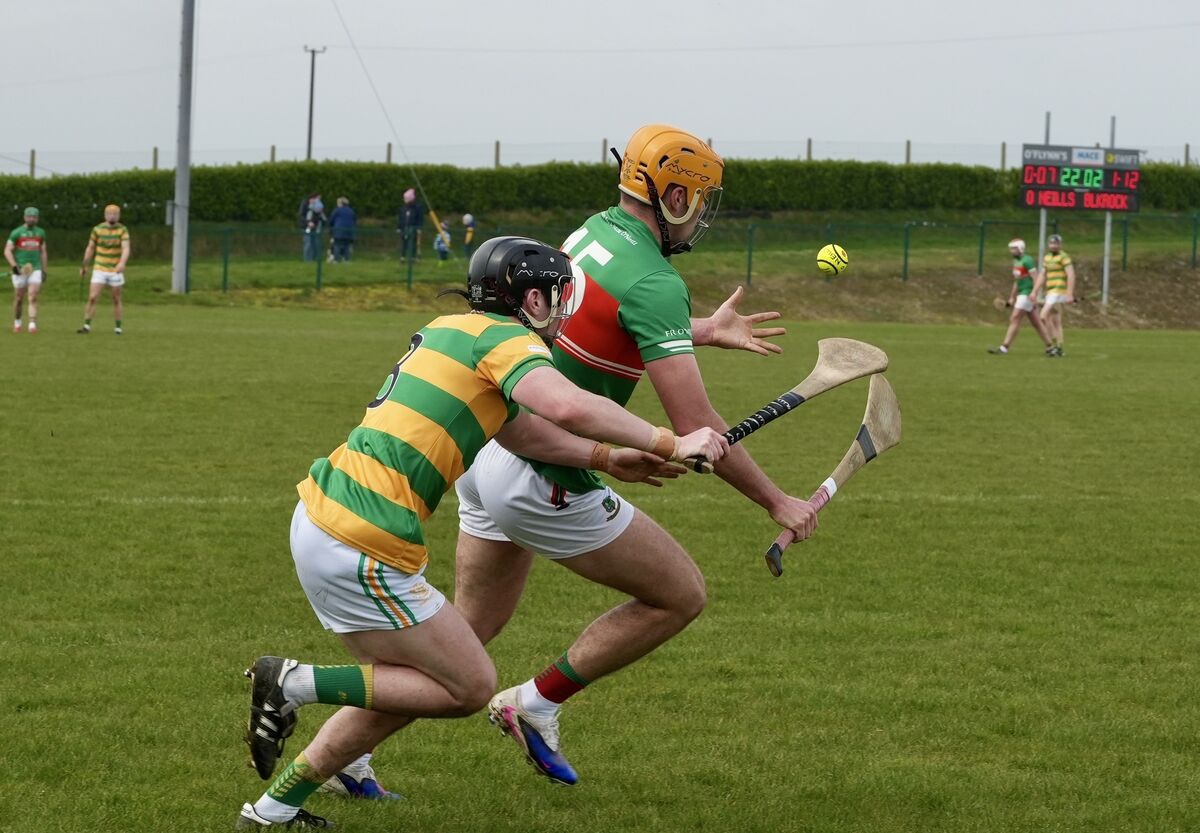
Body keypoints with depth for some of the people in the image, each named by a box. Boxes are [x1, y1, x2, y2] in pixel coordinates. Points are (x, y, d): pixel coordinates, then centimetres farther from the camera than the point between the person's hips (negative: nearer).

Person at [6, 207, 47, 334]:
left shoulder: (40, 232, 10)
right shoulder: (16, 232, -2)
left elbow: (43, 252, 18)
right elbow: (7, 251, -4)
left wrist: (44, 270, 15)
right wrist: (14, 266, -16)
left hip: (35, 269, 2)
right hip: (20, 270, -2)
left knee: (33, 298, -12)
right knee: (19, 299, 6)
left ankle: (32, 324, -19)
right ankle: (17, 322, 26)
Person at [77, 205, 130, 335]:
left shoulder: (123, 230, -7)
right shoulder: (97, 230, -1)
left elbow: (126, 249, -21)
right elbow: (90, 248, 10)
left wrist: (122, 263, -39)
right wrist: (84, 266, 13)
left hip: (115, 270, -1)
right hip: (99, 269, 1)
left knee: (116, 300, 7)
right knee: (92, 298, -9)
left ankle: (118, 327, 19)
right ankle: (87, 326, -5)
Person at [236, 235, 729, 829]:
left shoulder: (451, 330, 20)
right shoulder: (505, 338, -7)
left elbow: (519, 428, 32)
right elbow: (569, 408, -26)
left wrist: (606, 459, 26)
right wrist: (670, 443, -18)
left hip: (319, 516, 9)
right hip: (362, 550, -9)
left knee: (404, 690, 20)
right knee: (470, 687, 3)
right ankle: (297, 684, -4)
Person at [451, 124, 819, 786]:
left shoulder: (595, 232, 8)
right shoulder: (655, 283, -18)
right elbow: (694, 426, -19)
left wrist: (705, 332, 39)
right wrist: (776, 503, -10)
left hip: (487, 443, 9)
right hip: (543, 481, -9)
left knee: (473, 623, 21)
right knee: (680, 595, 4)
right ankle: (539, 703, 10)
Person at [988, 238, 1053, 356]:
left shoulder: (1027, 261, -13)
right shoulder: (1016, 262, 16)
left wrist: (1033, 293, -29)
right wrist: (1012, 298, 23)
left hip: (1027, 294, -10)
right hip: (1021, 294, 10)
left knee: (1014, 320, -11)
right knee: (1036, 323, 11)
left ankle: (1004, 348, -12)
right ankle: (1050, 346, 16)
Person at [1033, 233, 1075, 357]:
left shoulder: (1064, 257, -9)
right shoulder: (1047, 257, 16)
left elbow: (1071, 276, -16)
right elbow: (1042, 276, 19)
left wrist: (1070, 294, -22)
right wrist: (1034, 292, 11)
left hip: (1059, 292, -9)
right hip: (1051, 293, 9)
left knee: (1044, 316, -15)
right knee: (1056, 322, 8)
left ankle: (1054, 344, -10)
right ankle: (1058, 349, 10)